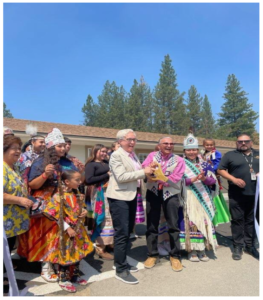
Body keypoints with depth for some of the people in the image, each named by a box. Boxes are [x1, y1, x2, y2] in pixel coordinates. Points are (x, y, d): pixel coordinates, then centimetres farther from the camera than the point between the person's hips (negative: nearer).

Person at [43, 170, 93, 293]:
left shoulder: (77, 195, 2)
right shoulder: (59, 196, -21)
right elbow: (55, 215, -21)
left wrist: (84, 211, -6)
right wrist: (67, 228, -21)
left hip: (78, 229, 7)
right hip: (66, 231, -7)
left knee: (77, 253, 18)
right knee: (66, 255, 8)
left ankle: (75, 276, 38)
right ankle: (63, 280, 28)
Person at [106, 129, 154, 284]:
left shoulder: (133, 155, 13)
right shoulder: (116, 155, -12)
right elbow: (121, 177, -22)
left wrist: (147, 172, 2)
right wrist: (143, 172, -21)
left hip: (132, 196, 9)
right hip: (120, 198, -9)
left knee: (128, 232, 17)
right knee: (122, 233, -3)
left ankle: (122, 262, 33)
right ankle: (121, 270, 11)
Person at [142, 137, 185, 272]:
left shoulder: (179, 160, -1)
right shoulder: (152, 155, 4)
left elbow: (175, 178, -13)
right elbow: (144, 168, -11)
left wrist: (158, 178, -18)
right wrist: (150, 167, -33)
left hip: (171, 194, -1)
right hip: (153, 192, 1)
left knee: (173, 226, 4)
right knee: (152, 225, 8)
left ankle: (175, 256, 21)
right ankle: (152, 255, 24)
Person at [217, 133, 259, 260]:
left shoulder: (258, 154, 14)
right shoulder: (230, 155, 3)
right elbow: (220, 170, 0)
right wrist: (234, 179, -12)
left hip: (255, 194, 3)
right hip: (237, 195, -3)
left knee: (251, 220, 11)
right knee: (237, 220, 4)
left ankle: (250, 245, 23)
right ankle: (238, 246, 14)